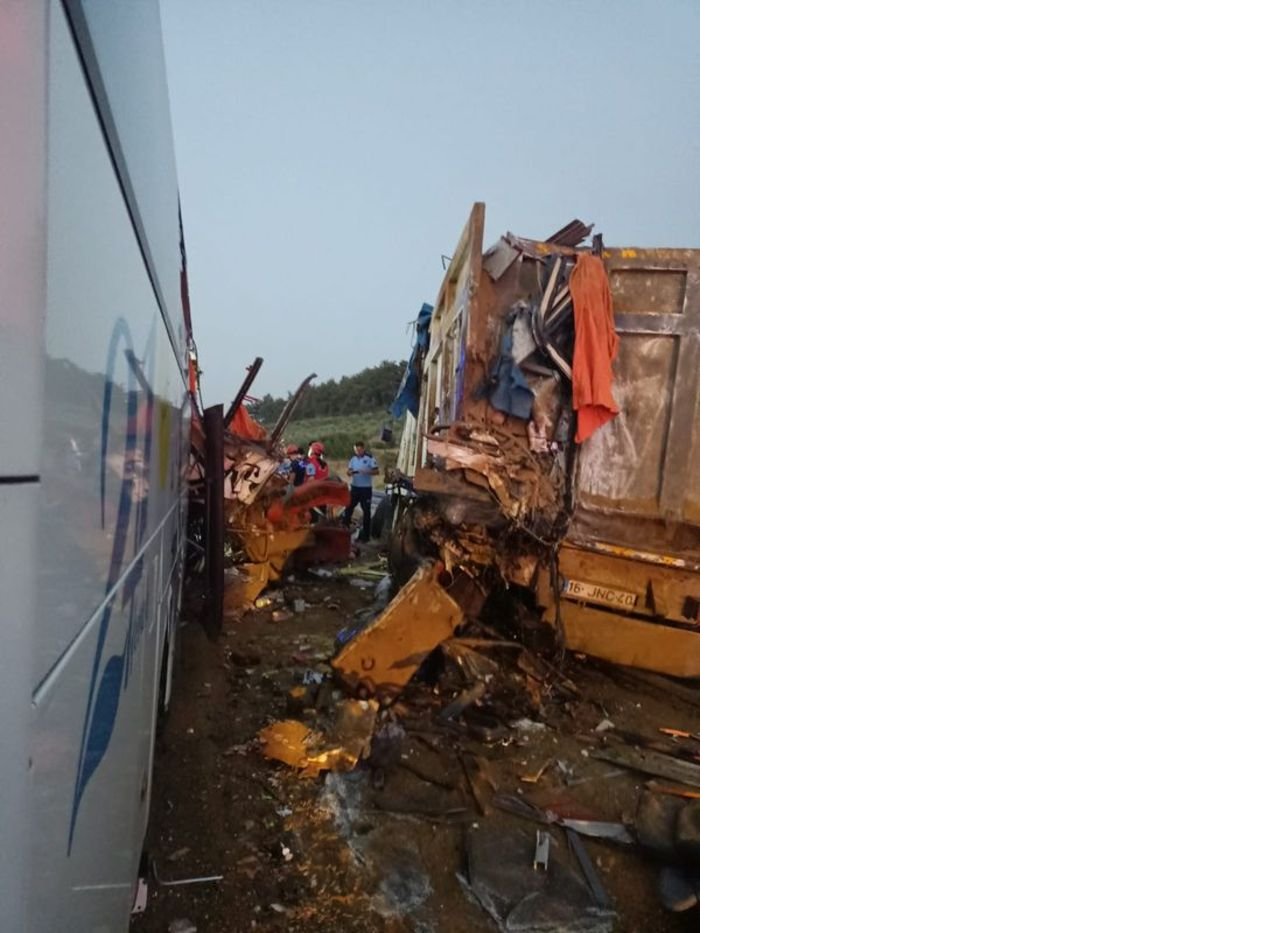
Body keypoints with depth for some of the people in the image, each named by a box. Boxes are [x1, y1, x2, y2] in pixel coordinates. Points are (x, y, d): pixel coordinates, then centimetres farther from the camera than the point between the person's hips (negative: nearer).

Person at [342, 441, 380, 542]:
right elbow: (348, 471, 7)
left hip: (366, 488, -5)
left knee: (366, 511, 2)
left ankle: (365, 535, 8)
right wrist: (350, 472, -17)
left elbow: (376, 471, -10)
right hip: (355, 487, 5)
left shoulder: (370, 458, -8)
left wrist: (366, 472, -26)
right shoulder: (353, 459, 9)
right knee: (348, 507, 3)